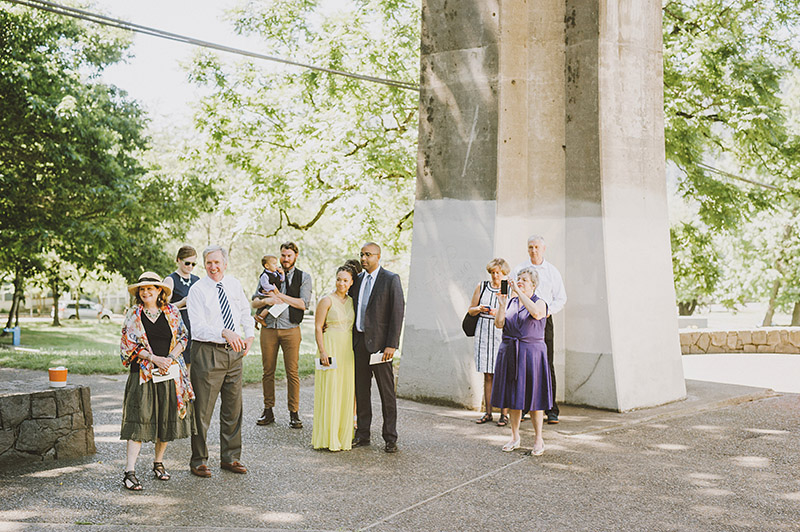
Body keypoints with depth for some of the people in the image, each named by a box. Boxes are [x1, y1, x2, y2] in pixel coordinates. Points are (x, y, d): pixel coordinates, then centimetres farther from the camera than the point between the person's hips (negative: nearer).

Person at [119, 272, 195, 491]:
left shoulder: (172, 312, 7)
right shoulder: (133, 315, 2)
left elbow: (182, 338, 8)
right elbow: (128, 345, -1)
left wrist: (170, 358, -8)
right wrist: (154, 358, -12)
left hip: (170, 373, 3)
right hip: (143, 374, -2)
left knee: (167, 419, 7)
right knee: (140, 419, -8)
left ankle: (158, 462, 24)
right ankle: (130, 471, -8)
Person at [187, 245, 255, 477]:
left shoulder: (234, 285, 8)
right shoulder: (197, 290, -8)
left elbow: (245, 312, 23)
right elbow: (198, 327, -18)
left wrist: (249, 335, 6)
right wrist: (224, 333, -33)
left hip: (234, 353, 5)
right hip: (208, 353, -5)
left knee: (233, 408, 12)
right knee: (203, 409, -1)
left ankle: (230, 458, 24)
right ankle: (198, 461, 13)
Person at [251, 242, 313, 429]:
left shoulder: (303, 277, 7)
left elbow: (304, 304, -6)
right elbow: (254, 302, 8)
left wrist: (280, 296, -11)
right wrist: (266, 301, -14)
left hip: (290, 329, -2)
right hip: (268, 328, 2)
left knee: (292, 372, -2)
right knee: (268, 370, 4)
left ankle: (294, 413, 4)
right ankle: (268, 411, 13)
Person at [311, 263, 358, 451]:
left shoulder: (351, 301, 12)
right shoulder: (327, 300, -5)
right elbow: (318, 327, -8)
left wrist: (355, 350, 9)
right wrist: (322, 351, -16)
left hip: (348, 349, 6)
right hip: (331, 347, -6)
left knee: (346, 390, 7)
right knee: (329, 391, -4)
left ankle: (343, 434, 16)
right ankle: (327, 437, 3)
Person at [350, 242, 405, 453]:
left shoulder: (391, 279, -5)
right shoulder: (357, 280, 13)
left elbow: (398, 312, -10)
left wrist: (391, 345, -15)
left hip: (379, 342, -6)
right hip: (359, 341, 6)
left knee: (386, 392, 0)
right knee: (361, 389, 9)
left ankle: (390, 438, 7)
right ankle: (362, 434, 18)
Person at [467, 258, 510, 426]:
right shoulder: (482, 287, 10)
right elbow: (470, 310, 15)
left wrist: (499, 313, -18)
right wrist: (479, 309, -6)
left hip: (503, 332, -3)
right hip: (484, 333, 3)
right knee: (487, 375, 6)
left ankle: (504, 414, 3)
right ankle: (488, 412, 12)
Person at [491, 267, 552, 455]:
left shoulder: (540, 303, 0)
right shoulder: (511, 302, 10)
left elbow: (536, 312, -25)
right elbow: (499, 324, 0)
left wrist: (519, 291, -23)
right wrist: (502, 304, -13)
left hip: (531, 353, -4)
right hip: (510, 353, 4)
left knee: (533, 396, -2)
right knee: (512, 396, 8)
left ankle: (538, 440, 8)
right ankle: (515, 437, 19)